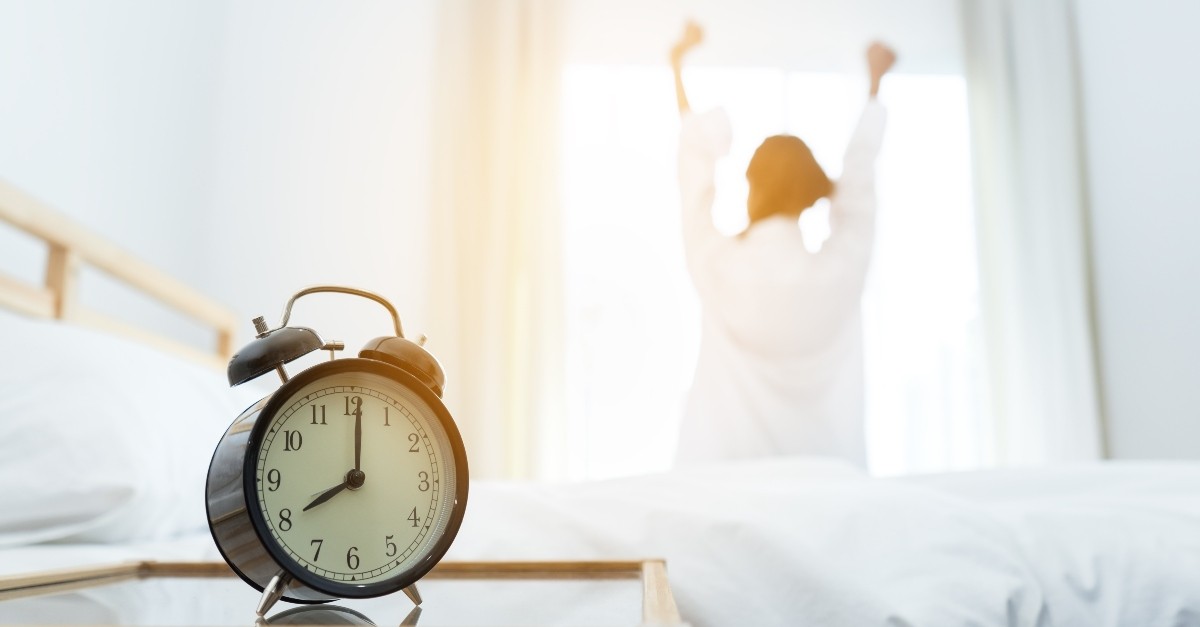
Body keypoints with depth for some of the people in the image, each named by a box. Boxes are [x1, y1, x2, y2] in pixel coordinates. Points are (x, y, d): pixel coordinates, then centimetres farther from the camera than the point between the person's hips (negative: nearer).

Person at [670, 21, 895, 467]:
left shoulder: (719, 268, -11)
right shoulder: (839, 271, -9)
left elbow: (694, 162, 4)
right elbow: (859, 177, 8)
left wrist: (678, 67, 19)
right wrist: (875, 81, 25)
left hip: (727, 475, -1)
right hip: (826, 475, 1)